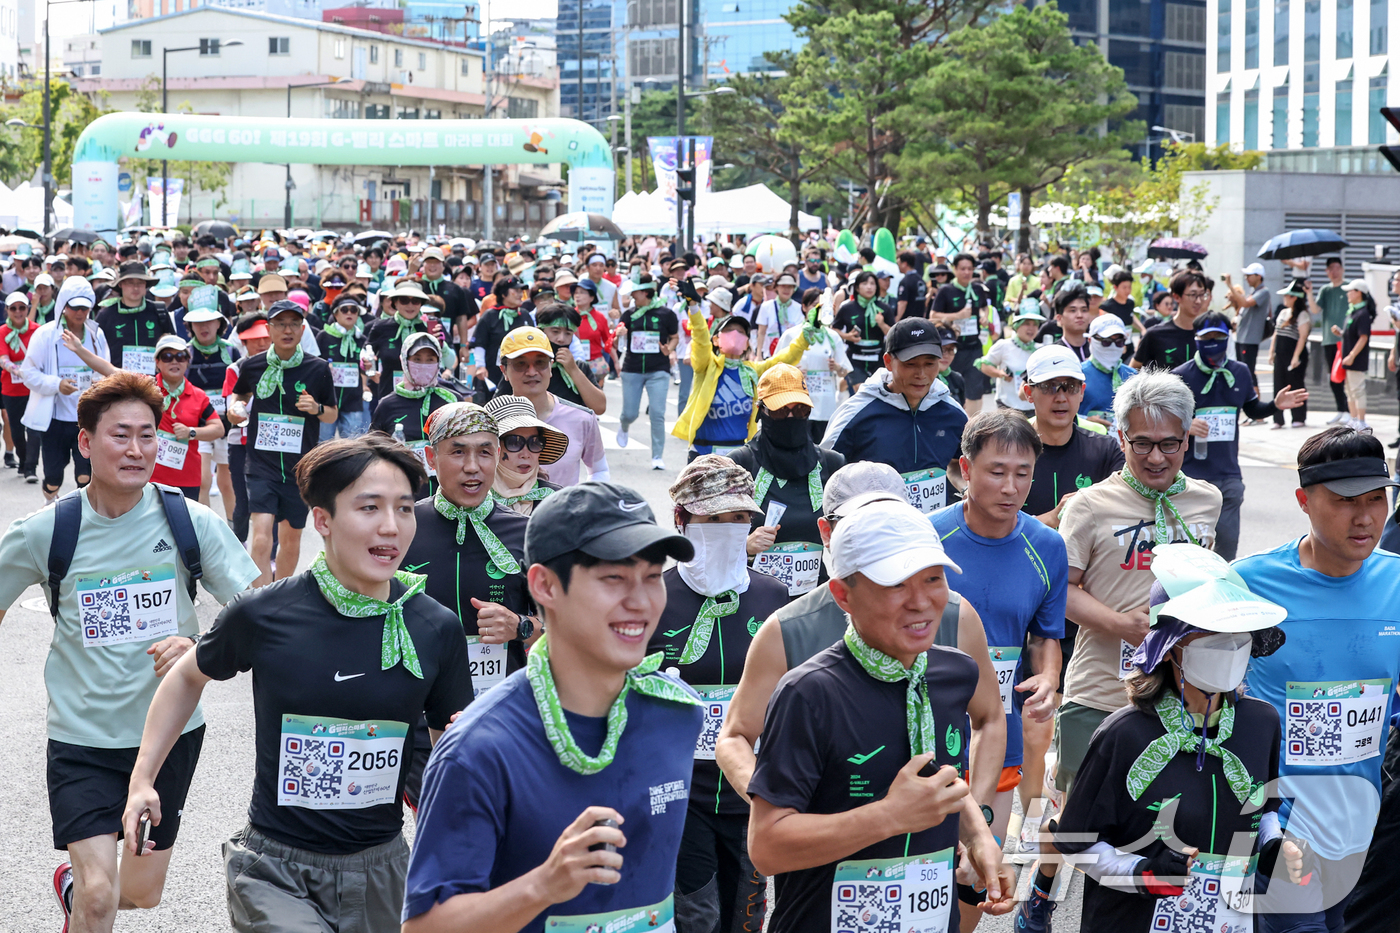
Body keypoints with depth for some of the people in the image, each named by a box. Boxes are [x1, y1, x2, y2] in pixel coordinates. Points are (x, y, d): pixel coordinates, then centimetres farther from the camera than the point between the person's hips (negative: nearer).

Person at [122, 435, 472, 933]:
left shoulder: (435, 630, -6)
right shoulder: (263, 615, -10)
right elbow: (188, 677, 11)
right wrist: (142, 780, 7)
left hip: (380, 870, 3)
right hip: (274, 869, -3)